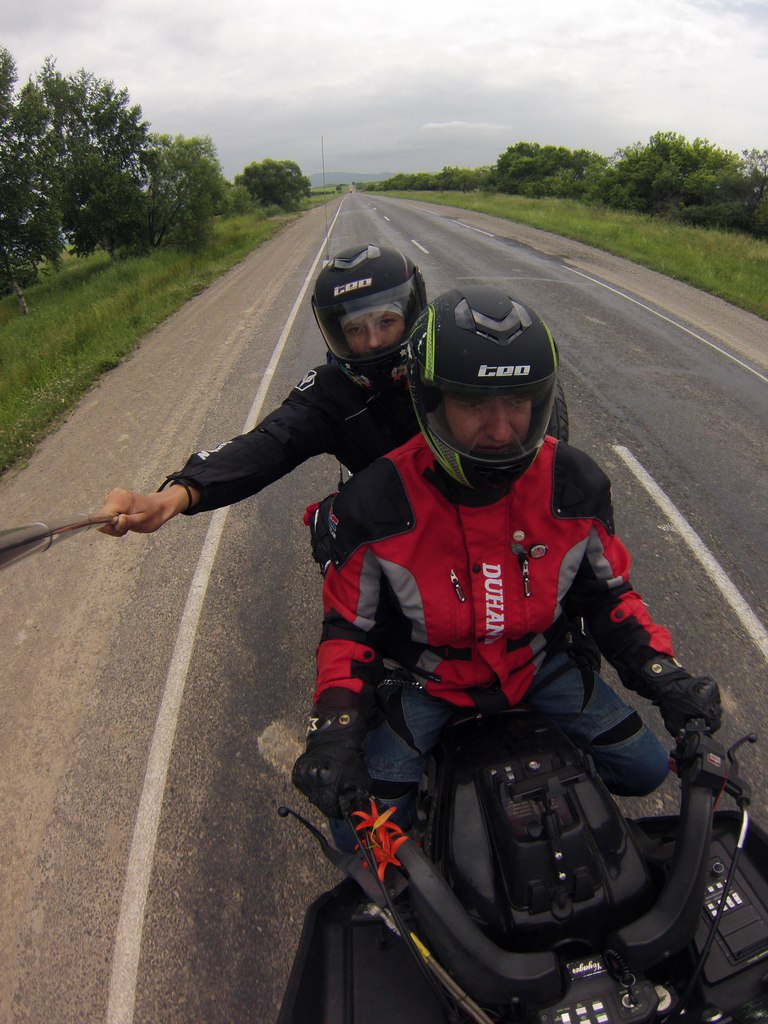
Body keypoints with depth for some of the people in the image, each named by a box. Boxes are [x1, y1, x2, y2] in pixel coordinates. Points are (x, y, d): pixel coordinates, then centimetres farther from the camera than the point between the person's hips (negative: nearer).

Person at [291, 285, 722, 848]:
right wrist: (336, 724, -27)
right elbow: (351, 623, -13)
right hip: (425, 678, -2)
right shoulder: (375, 504, -26)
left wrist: (662, 674, -14)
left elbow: (608, 588, 0)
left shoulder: (575, 484, -17)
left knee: (646, 768, 4)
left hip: (540, 661, 3)